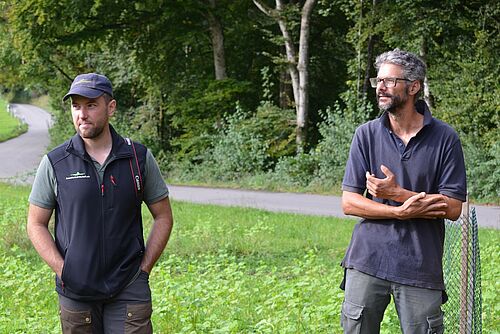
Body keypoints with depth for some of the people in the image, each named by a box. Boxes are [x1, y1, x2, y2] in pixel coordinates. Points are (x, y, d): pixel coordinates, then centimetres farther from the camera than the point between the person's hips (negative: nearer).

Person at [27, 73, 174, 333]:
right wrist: (63, 271, -6)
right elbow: (36, 225, 5)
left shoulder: (139, 158, 1)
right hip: (75, 291, 0)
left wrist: (144, 268, 1)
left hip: (129, 290, 0)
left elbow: (163, 217, 9)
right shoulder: (55, 163, -1)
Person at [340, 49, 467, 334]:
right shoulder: (367, 134, 3)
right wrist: (402, 212, -14)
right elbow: (349, 202, 0)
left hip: (421, 267, -1)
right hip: (367, 261, 2)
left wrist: (396, 193, -15)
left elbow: (453, 208, -6)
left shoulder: (444, 138, -2)